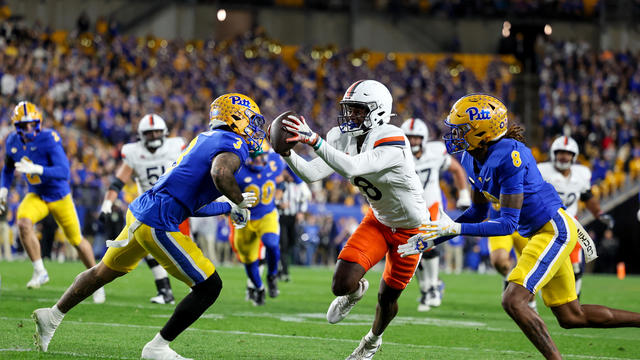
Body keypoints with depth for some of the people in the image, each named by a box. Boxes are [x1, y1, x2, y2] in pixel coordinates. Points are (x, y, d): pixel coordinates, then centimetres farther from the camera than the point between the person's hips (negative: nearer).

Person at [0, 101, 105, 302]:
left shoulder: (49, 139, -25)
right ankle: (40, 272, -13)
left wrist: (35, 169, -44)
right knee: (23, 223, -27)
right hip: (36, 196, 4)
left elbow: (63, 171, -33)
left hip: (59, 196, -4)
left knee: (76, 240, 8)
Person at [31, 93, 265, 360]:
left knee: (106, 272, 28)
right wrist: (239, 201, -17)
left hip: (140, 210, 9)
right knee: (209, 287, -1)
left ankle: (52, 316, 42)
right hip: (157, 225, -9)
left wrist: (227, 208, 21)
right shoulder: (233, 145, -10)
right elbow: (220, 173, -34)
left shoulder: (204, 140, 18)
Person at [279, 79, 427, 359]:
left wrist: (313, 140, -54)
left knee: (387, 297, 10)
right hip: (378, 220, 5)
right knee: (341, 285, -12)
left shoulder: (392, 143, -33)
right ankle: (356, 290, 27)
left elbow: (352, 168, -47)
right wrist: (286, 152, -32)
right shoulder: (344, 138, -11)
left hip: (410, 228, -5)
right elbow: (311, 174, -16)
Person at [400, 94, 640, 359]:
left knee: (513, 301, -21)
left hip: (554, 231, -9)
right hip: (535, 233, 10)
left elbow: (508, 223, -25)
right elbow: (478, 212, 13)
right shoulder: (472, 159, 1)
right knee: (571, 317, 13)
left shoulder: (509, 157, -26)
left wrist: (456, 228, -29)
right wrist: (433, 239, 7)